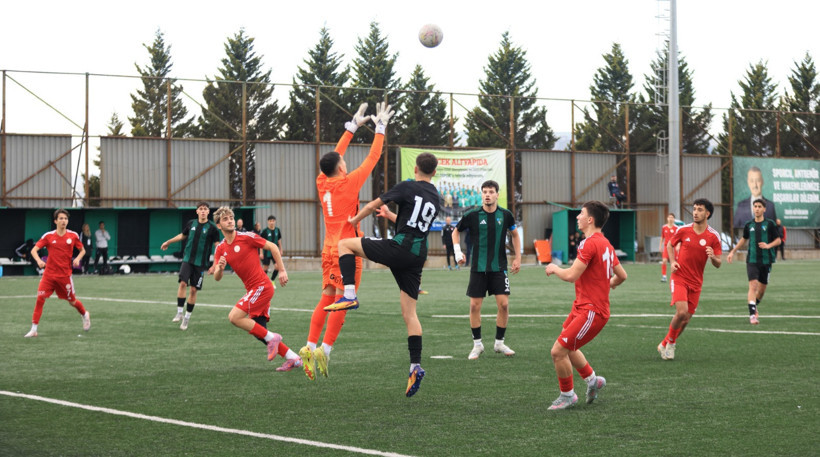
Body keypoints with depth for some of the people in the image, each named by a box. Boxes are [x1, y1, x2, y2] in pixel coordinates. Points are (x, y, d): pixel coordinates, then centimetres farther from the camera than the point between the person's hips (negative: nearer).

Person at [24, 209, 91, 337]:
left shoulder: (73, 235, -2)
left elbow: (82, 250, 11)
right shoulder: (48, 236, -4)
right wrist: (38, 260, -24)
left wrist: (78, 258, -10)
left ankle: (85, 315, 43)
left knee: (72, 301, 10)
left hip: (65, 275, 0)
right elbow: (34, 250, -4)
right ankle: (33, 329, -6)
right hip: (49, 274, 0)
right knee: (40, 298, -13)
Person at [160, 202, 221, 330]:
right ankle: (179, 313, -9)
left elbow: (217, 244, -5)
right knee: (182, 283, -18)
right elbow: (182, 235, 24)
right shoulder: (191, 223, 5)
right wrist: (168, 242, 32)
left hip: (201, 263, -2)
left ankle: (187, 318, 14)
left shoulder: (212, 227, -5)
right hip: (187, 259, 2)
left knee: (193, 290, 1)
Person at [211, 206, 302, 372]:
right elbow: (217, 277, 6)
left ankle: (271, 338, -8)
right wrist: (219, 268, -18)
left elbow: (272, 247, -2)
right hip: (252, 289, 8)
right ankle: (293, 358, 11)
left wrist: (282, 270, -5)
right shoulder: (220, 248, 9)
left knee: (234, 317, -17)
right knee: (258, 330, 6)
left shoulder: (246, 237, -8)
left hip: (262, 286, -8)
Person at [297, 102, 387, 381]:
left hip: (329, 251, 7)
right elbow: (373, 158, -3)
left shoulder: (322, 183, 7)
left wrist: (353, 126, 26)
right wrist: (380, 128, 7)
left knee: (326, 300, 8)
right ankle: (323, 351, -12)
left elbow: (336, 154, 20)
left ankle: (310, 347, -1)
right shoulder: (348, 183, -10)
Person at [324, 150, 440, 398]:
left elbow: (372, 205, 3)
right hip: (419, 255, 6)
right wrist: (391, 216, 49)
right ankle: (416, 366, -3)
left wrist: (355, 220, 23)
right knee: (409, 313, 8)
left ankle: (349, 295, -7)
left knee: (345, 244, 9)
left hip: (399, 247, -6)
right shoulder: (435, 197, 18)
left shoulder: (407, 187, -2)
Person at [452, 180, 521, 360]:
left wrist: (518, 258, 12)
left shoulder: (505, 215, -1)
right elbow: (456, 231, 12)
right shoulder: (472, 215, -5)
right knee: (474, 306, -1)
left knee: (504, 304, -6)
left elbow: (514, 235, 17)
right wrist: (458, 251, -2)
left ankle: (499, 343, 11)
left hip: (499, 267, 1)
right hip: (478, 268, -1)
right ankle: (477, 344, 13)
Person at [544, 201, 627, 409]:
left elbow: (571, 275, -25)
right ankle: (592, 380, 33)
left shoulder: (590, 244, -19)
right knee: (567, 348, 21)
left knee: (558, 351, -8)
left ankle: (568, 395, 7)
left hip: (591, 312, -10)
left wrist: (554, 268, -5)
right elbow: (621, 276, 18)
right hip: (582, 307, 10)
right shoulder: (605, 244, 11)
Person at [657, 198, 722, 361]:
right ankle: (670, 342, 2)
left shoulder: (713, 236, -4)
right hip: (679, 278, -2)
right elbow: (670, 245, 14)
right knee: (682, 311, -21)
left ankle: (667, 344, 26)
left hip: (696, 283, 2)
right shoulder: (683, 230, -4)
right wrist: (672, 261, -3)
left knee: (686, 318, 5)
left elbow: (718, 264, -2)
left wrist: (713, 257, -25)